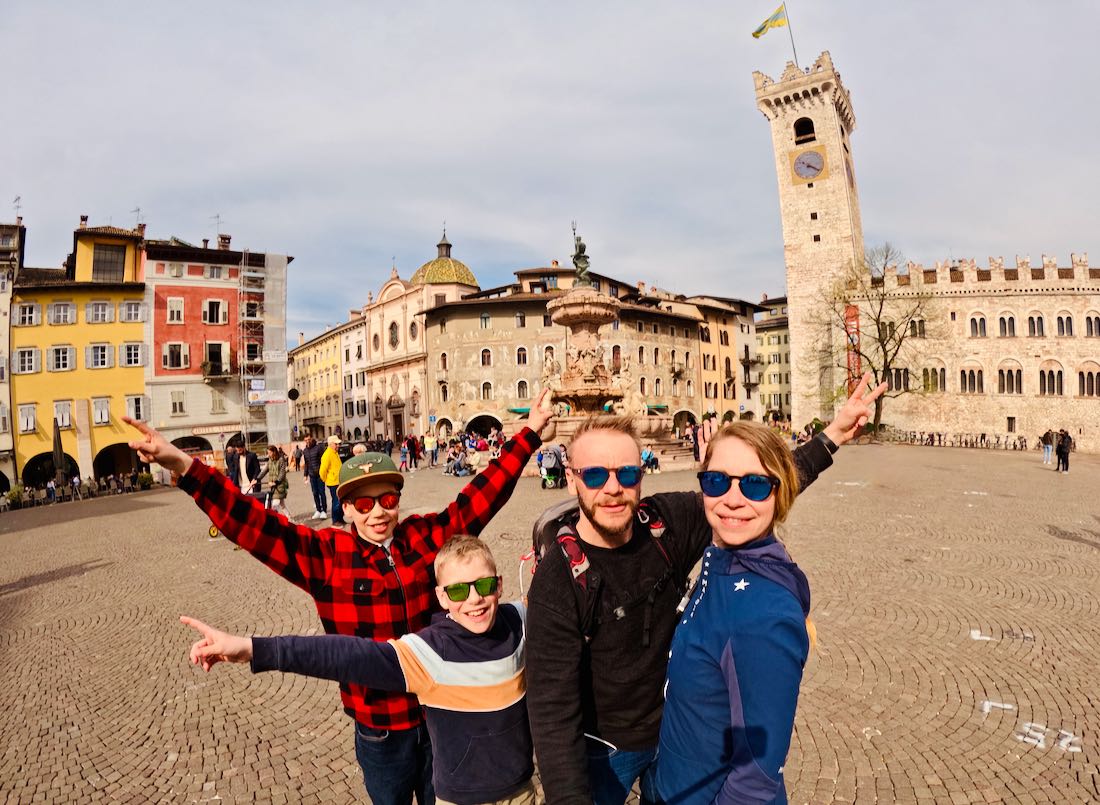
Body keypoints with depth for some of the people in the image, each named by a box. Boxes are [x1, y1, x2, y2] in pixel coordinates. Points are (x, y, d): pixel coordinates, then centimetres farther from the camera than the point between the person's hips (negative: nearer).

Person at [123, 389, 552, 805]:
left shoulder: (428, 537, -8)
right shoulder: (326, 556, -12)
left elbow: (482, 495, -6)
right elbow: (251, 523, -18)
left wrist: (529, 434, -8)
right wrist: (184, 466, -29)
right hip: (380, 731, -1)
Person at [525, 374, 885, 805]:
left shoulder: (669, 521, -16)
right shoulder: (557, 580, -28)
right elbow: (553, 710, -26)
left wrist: (833, 435, -9)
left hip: (674, 731, 4)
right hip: (604, 751, -4)